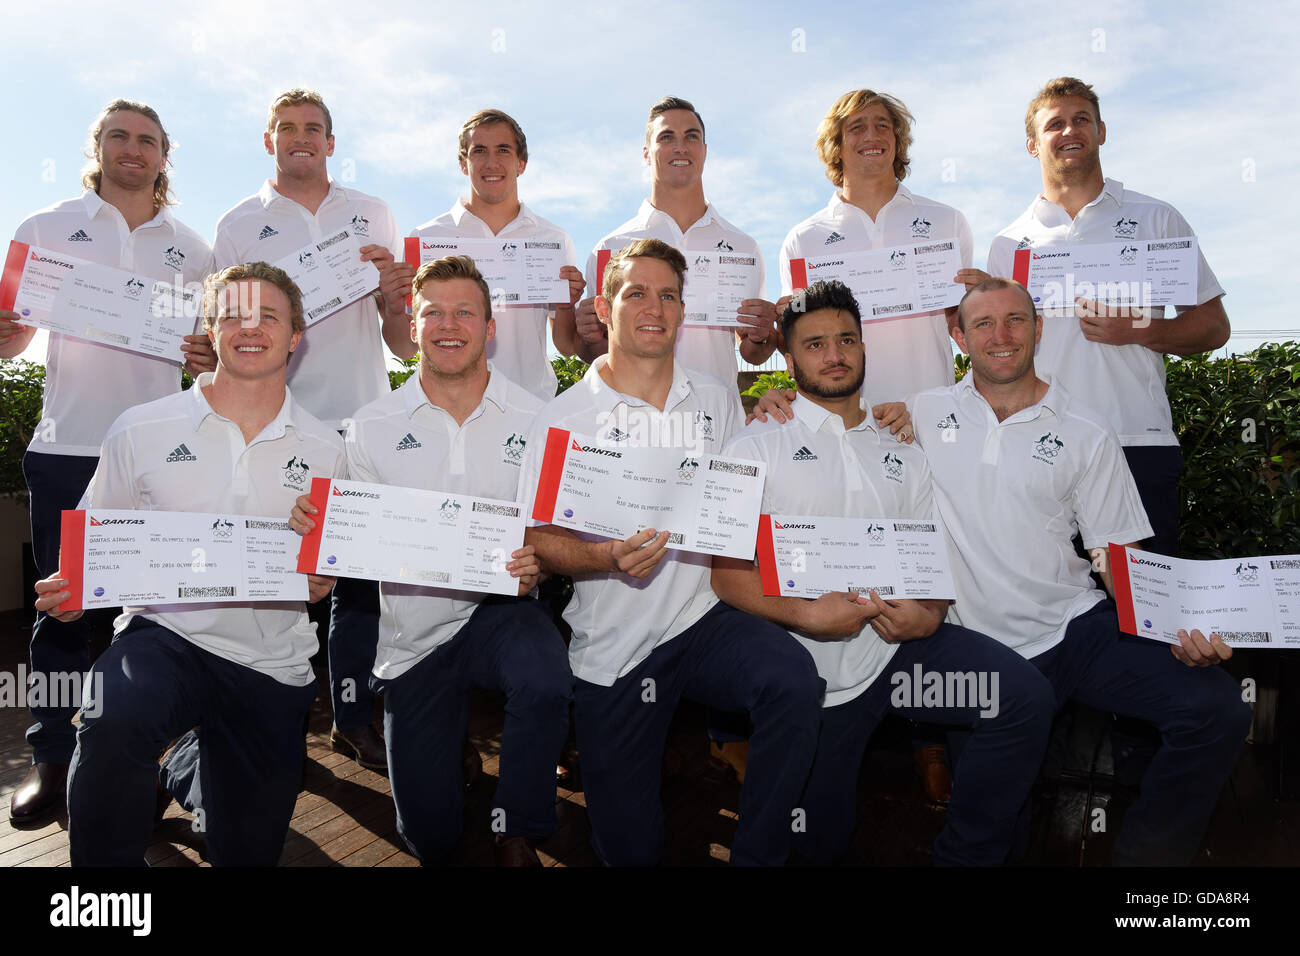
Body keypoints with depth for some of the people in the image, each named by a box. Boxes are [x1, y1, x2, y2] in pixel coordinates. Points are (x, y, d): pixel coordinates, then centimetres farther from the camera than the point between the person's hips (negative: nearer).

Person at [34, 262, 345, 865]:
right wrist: (70, 590, -13)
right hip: (167, 633, -2)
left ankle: (183, 771, 48)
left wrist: (320, 578, -12)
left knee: (248, 852, 11)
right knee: (114, 719, -37)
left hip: (272, 663, 2)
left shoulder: (324, 450, 1)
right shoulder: (140, 430, -2)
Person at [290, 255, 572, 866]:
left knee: (546, 681, -37)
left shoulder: (536, 420, -5)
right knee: (429, 835, 5)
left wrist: (536, 567, -22)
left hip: (499, 610, -1)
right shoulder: (374, 427, -2)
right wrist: (317, 526, -19)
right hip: (414, 633, 1)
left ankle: (517, 837, -9)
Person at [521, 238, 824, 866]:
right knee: (628, 849, 3)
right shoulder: (564, 417, -4)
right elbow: (538, 538, -6)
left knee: (795, 679, -31)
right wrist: (609, 558, -26)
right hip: (611, 650, -1)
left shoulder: (718, 399, 8)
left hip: (704, 619, 2)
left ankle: (757, 855, -8)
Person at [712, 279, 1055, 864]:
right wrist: (805, 614, -21)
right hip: (815, 667, -2)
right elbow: (727, 572, -6)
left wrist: (929, 614, -10)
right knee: (822, 844, 3)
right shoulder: (760, 444, 1)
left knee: (1027, 699, -21)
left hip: (899, 643, 3)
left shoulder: (904, 457, 15)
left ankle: (966, 857, -1)